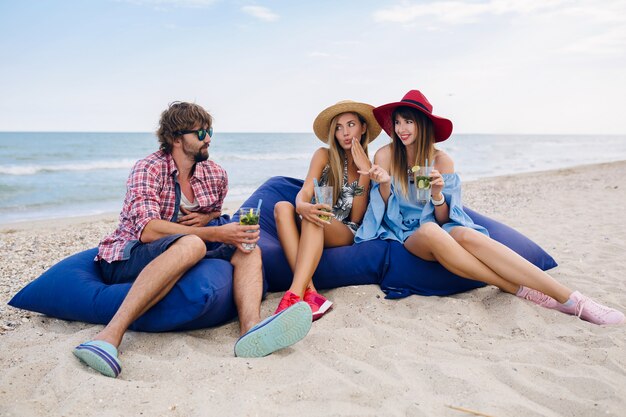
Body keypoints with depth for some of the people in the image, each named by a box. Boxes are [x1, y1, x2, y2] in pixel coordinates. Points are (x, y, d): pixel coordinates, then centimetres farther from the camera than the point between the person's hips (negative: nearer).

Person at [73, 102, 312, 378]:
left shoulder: (216, 175, 6)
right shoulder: (149, 169, -11)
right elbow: (147, 230, -24)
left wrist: (205, 218, -1)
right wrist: (215, 234, -29)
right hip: (127, 258, -6)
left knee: (248, 251, -13)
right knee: (191, 244, -37)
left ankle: (251, 329, -41)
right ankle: (111, 334, -45)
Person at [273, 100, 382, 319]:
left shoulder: (370, 167, 7)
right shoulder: (324, 156, 8)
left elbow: (356, 217, -2)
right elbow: (305, 191, -8)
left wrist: (364, 172, -10)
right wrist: (303, 207, -34)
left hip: (345, 234, -2)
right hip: (314, 228, 2)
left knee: (314, 222, -35)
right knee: (282, 207, -30)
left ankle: (294, 295, -51)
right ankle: (309, 291, -44)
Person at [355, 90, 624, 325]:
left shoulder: (441, 160, 2)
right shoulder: (385, 155, -3)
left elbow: (443, 219, 1)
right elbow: (382, 210, 0)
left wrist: (437, 194, -19)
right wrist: (383, 184, -19)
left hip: (438, 229, 2)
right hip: (405, 234, -1)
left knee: (467, 235, -34)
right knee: (430, 231, -38)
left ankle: (570, 299, -36)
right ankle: (522, 292, -30)